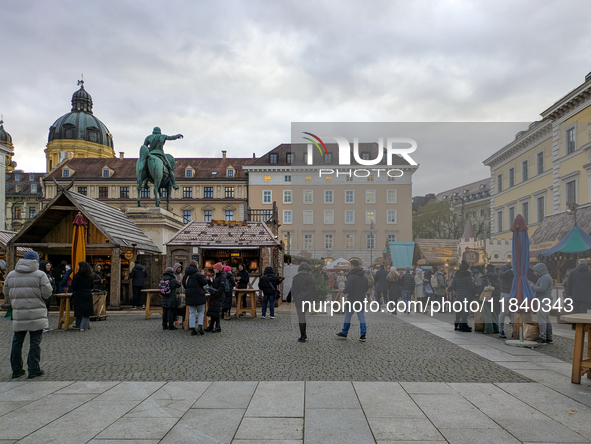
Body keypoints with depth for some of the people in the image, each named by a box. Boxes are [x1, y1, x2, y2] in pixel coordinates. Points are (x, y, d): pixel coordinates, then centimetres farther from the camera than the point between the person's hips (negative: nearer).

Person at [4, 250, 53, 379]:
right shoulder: (40, 275, -8)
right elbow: (47, 293, -10)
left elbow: (6, 293, 10)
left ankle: (16, 369, 20)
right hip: (36, 314, -4)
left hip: (18, 314, 4)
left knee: (17, 341, 14)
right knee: (35, 342, 2)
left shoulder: (11, 275, 7)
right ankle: (34, 369, 4)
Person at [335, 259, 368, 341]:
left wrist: (344, 291, -1)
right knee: (361, 317, 8)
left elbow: (348, 288, -21)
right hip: (361, 300, 6)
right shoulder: (364, 276, 7)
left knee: (347, 317, 8)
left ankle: (344, 333, 19)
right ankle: (363, 335, 3)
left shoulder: (351, 276, -16)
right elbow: (367, 287, 14)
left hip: (352, 300, -6)